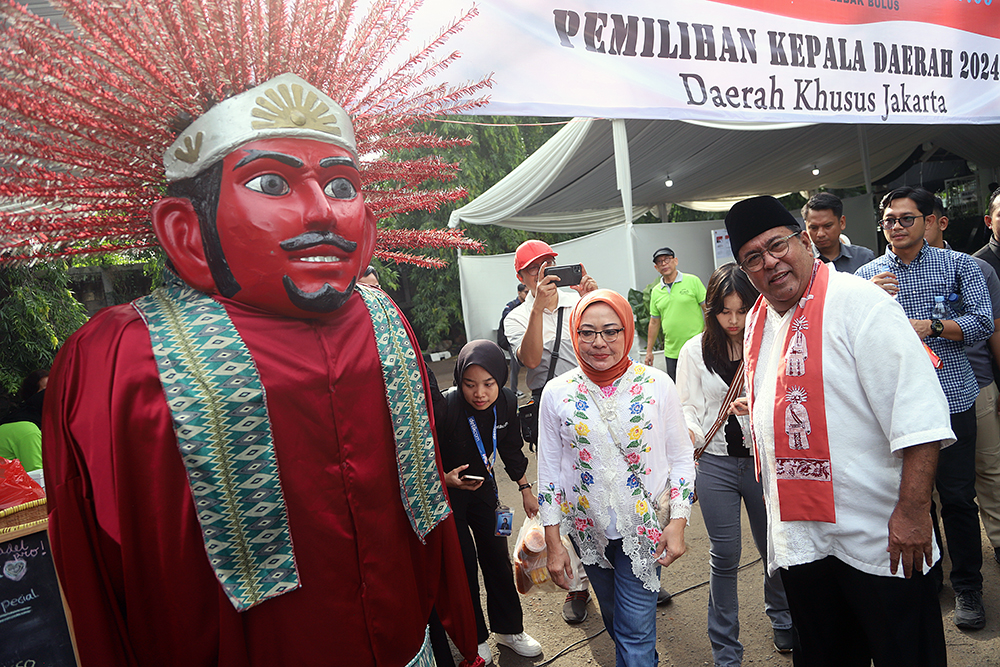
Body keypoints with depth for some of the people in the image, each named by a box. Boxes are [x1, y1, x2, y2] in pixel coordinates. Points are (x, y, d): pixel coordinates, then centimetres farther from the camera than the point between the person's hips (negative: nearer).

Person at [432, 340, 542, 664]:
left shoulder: (506, 402, -15)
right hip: (444, 491, -4)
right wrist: (446, 479, -33)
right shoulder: (443, 408, -32)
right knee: (464, 562, 1)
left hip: (483, 485, 5)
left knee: (497, 555, 11)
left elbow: (510, 448, 3)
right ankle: (475, 639, 23)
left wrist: (525, 488, 8)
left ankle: (509, 629, 30)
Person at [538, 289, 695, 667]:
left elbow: (681, 458, -1)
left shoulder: (658, 385, -9)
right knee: (613, 617, 22)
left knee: (635, 628, 1)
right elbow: (549, 470, -2)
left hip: (645, 528, -2)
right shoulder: (557, 393, -7)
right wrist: (553, 544, -1)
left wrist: (678, 523, -10)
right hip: (588, 530, 2)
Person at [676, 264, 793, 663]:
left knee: (773, 548, 16)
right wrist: (689, 430, -20)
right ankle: (726, 652, 23)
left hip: (764, 459, 1)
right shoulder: (695, 351, 1)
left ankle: (782, 622, 46)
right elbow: (688, 406, 0)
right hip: (716, 462, 0)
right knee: (725, 556, 6)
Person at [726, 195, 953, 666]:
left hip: (876, 536, -6)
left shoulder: (857, 301, -14)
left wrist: (913, 511, -23)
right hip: (798, 536, 7)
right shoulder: (757, 320, 8)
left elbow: (918, 411, -20)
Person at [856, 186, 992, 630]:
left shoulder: (958, 265, 5)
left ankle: (967, 588, 22)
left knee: (957, 497, 4)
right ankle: (924, 576, 31)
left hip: (951, 397, -1)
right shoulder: (866, 276, 8)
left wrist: (930, 326, -18)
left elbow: (983, 323, -4)